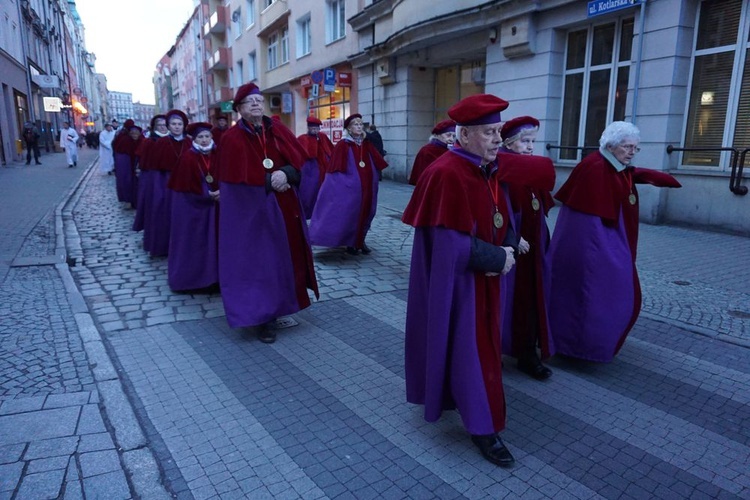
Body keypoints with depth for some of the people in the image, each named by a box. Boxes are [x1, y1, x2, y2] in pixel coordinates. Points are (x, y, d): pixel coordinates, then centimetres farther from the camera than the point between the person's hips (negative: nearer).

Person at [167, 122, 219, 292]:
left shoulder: (216, 157, 2)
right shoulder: (187, 158, -13)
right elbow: (187, 187, -14)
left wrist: (220, 192, -13)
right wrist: (209, 195, -12)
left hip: (213, 206, 5)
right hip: (192, 207, -5)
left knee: (211, 240, 8)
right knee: (192, 241, 2)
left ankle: (210, 275, 18)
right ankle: (189, 277, 14)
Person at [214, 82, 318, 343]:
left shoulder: (278, 129, 7)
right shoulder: (232, 138, -6)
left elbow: (298, 159, -1)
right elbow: (239, 176, -16)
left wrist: (285, 173, -19)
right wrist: (270, 180, -15)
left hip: (282, 205, 5)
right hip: (249, 209, -5)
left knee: (282, 256, 11)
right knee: (255, 260, -1)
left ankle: (276, 306, 29)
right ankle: (259, 317, 8)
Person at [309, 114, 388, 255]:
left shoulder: (367, 145, 9)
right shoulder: (343, 145, -7)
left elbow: (377, 164, 15)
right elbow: (335, 169, -9)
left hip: (367, 187, 5)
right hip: (350, 187, -5)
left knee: (365, 213, 11)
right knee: (350, 213, 1)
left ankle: (361, 241, 25)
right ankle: (350, 243, 15)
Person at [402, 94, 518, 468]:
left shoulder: (488, 170, 6)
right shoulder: (447, 174, -22)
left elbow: (504, 222, 11)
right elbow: (451, 244, -25)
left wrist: (507, 250, -11)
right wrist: (499, 258, -18)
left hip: (483, 276, 9)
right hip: (456, 281, -9)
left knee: (479, 342, 21)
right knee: (469, 348, 1)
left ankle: (448, 394, 43)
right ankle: (483, 426, 16)